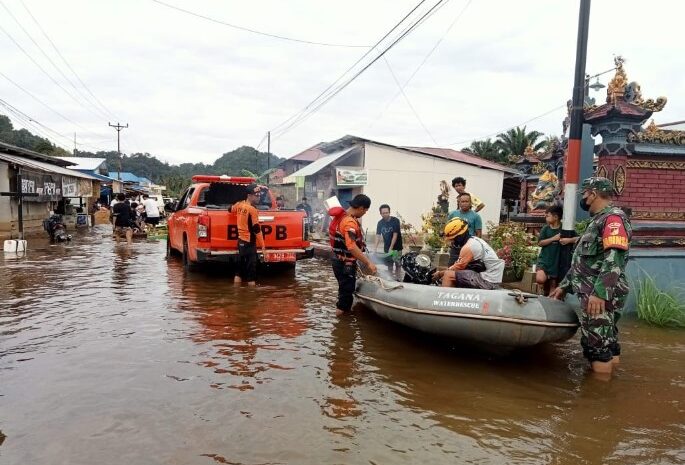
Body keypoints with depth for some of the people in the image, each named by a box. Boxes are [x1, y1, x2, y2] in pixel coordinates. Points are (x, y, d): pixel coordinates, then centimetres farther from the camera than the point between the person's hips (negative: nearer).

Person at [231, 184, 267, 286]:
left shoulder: (239, 205, 5)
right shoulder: (252, 210, -18)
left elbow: (231, 209, 28)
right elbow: (257, 229, -18)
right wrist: (262, 245, -14)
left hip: (241, 241, 8)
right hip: (249, 243, -8)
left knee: (240, 268, 15)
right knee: (251, 269, -4)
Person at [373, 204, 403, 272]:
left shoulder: (395, 221, -12)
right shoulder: (380, 223, 0)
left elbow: (395, 235, -16)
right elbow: (378, 236, -5)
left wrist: (391, 248, -21)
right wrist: (375, 248, -18)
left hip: (397, 247, -3)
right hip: (386, 248, 3)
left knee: (398, 264, -5)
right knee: (389, 266, 8)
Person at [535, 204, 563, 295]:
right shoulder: (545, 228, 3)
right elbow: (540, 243, -3)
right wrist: (554, 238, -14)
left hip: (556, 261, 0)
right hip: (544, 259, 0)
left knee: (553, 285, 6)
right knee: (540, 279, -21)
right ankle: (545, 288, 11)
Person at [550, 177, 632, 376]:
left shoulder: (613, 218, -10)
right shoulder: (597, 220, 22)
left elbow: (613, 260, -23)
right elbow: (583, 260, 25)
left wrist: (599, 293, -29)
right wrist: (564, 285, 25)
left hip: (601, 296, -10)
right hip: (593, 294, 10)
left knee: (597, 346, -6)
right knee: (607, 345, 14)